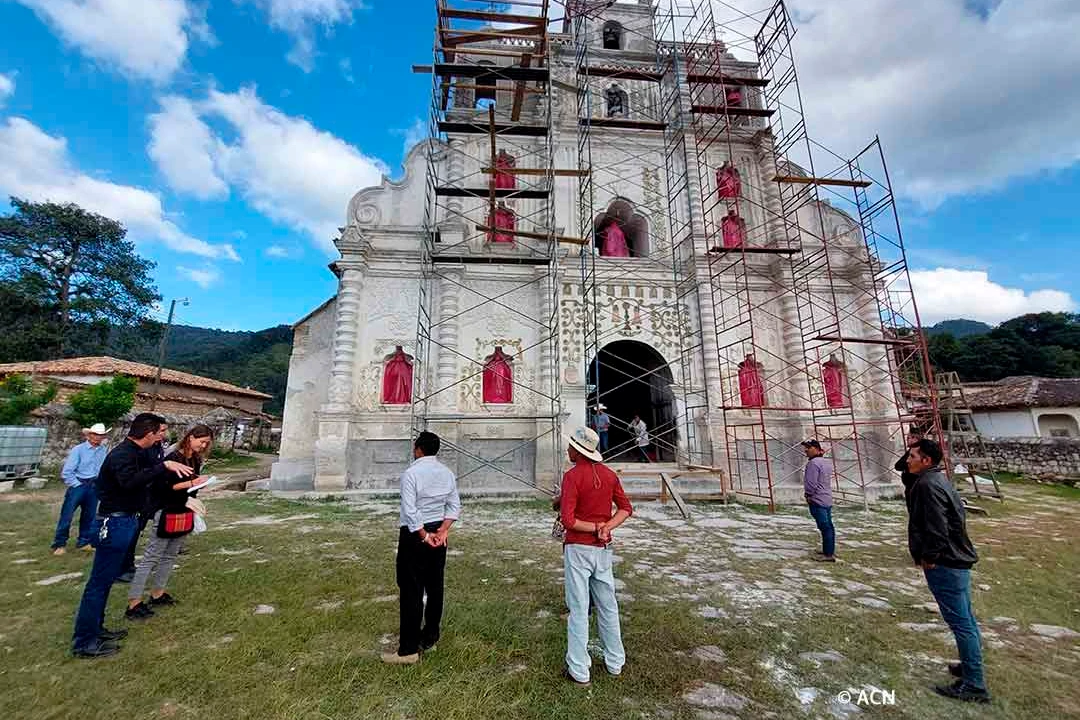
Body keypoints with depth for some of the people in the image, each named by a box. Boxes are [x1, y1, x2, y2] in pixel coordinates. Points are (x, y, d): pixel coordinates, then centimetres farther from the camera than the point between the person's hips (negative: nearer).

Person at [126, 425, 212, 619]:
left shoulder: (195, 461, 8)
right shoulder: (173, 458, -16)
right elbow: (162, 486, -19)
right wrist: (190, 483, -23)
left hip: (183, 514, 8)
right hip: (166, 513, -8)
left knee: (170, 555, 15)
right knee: (151, 557, -1)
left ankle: (158, 594, 27)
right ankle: (133, 603, 7)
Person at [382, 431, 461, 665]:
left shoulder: (411, 473, -15)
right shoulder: (447, 473, 3)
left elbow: (410, 511, -19)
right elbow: (455, 506, 1)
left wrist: (424, 536, -12)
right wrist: (442, 530, -5)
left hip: (415, 534, -6)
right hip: (438, 533, 6)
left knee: (411, 591, 3)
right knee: (435, 587, 15)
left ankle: (408, 649, 12)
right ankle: (430, 638, 29)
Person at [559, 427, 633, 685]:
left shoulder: (573, 475, -18)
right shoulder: (609, 473, 2)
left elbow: (567, 520, -24)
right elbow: (626, 509, 6)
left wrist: (594, 527, -11)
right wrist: (606, 527, -6)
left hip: (577, 548, -6)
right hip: (603, 549, 6)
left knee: (578, 610, 7)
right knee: (607, 606, 19)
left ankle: (579, 671, 20)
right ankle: (615, 663, 34)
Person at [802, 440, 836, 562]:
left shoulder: (813, 463, -19)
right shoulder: (826, 462, 11)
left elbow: (811, 483, -20)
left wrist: (808, 495, -7)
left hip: (817, 500, -10)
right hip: (827, 499, 10)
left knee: (825, 527, -5)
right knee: (828, 526, 16)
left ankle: (828, 554, -1)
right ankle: (830, 551, 26)